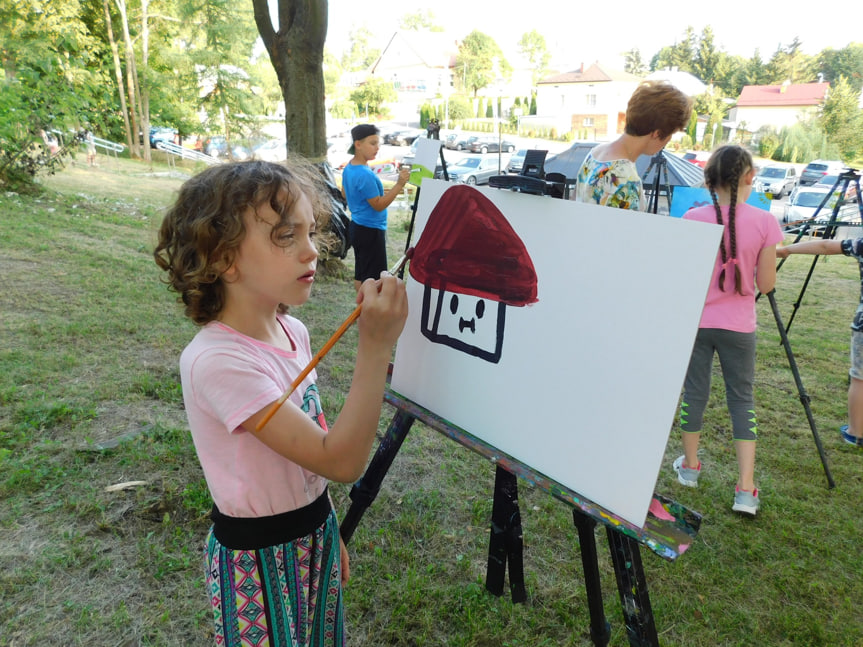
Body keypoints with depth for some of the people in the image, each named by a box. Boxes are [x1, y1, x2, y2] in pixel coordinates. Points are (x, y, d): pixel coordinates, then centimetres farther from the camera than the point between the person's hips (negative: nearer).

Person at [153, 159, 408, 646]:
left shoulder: (293, 332, -4)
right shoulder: (217, 361, -30)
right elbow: (342, 461, -32)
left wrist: (327, 531, 15)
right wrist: (376, 347, -36)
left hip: (315, 533, 7)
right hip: (260, 559, -7)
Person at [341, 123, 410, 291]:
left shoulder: (349, 168, 5)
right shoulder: (365, 174, -24)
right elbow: (379, 205, -21)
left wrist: (378, 193, 16)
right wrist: (399, 185, -25)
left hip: (358, 226, 10)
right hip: (371, 231, -10)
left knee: (360, 275, 16)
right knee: (372, 277, -2)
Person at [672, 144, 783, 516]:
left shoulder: (694, 219, -10)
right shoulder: (764, 222, -10)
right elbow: (766, 284, -3)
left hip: (695, 321, 0)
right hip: (738, 326, 0)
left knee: (694, 392, 14)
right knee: (742, 398, 11)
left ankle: (689, 466, 30)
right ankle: (745, 489, 8)